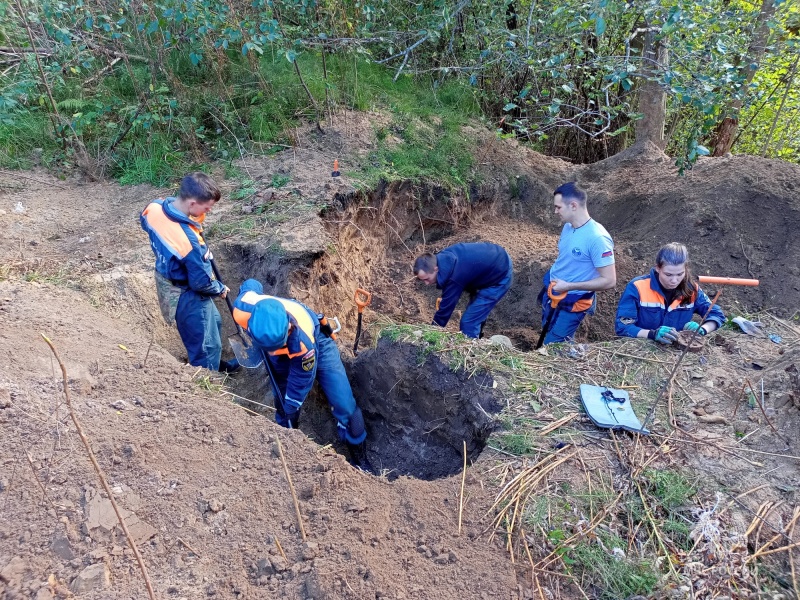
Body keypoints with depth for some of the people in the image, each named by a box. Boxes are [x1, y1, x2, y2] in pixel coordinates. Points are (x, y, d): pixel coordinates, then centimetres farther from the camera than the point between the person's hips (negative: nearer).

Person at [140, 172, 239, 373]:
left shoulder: (154, 207, -15)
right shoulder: (188, 239, -38)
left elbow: (144, 220, 12)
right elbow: (200, 282, -26)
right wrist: (220, 289, -6)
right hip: (187, 296, -9)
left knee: (214, 321, 30)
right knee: (206, 344, 11)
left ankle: (216, 365, 51)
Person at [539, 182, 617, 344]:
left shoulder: (597, 237, -27)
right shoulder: (568, 227, -3)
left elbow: (609, 281, -27)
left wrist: (569, 286, -27)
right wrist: (550, 279, 5)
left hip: (571, 304, -8)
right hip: (551, 294, 8)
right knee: (546, 334, 24)